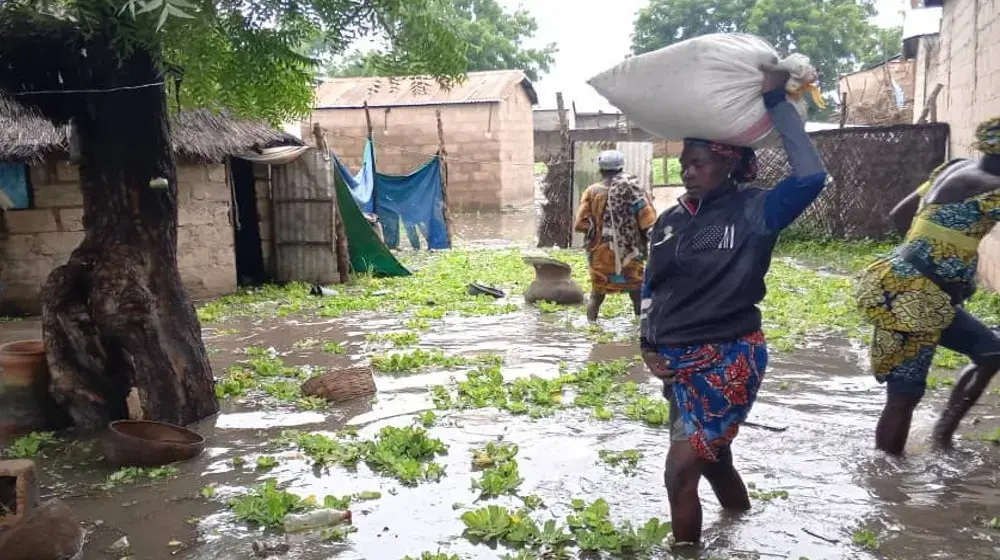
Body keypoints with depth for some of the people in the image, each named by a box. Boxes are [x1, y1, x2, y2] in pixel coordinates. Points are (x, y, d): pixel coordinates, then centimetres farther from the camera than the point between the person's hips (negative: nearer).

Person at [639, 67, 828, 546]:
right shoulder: (669, 221, 7)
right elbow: (651, 287, 16)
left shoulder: (752, 211, -9)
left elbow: (811, 176, -26)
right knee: (713, 459, 21)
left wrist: (776, 101, -23)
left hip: (728, 358, -7)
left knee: (680, 471, -11)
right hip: (677, 361, 7)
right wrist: (648, 343, 5)